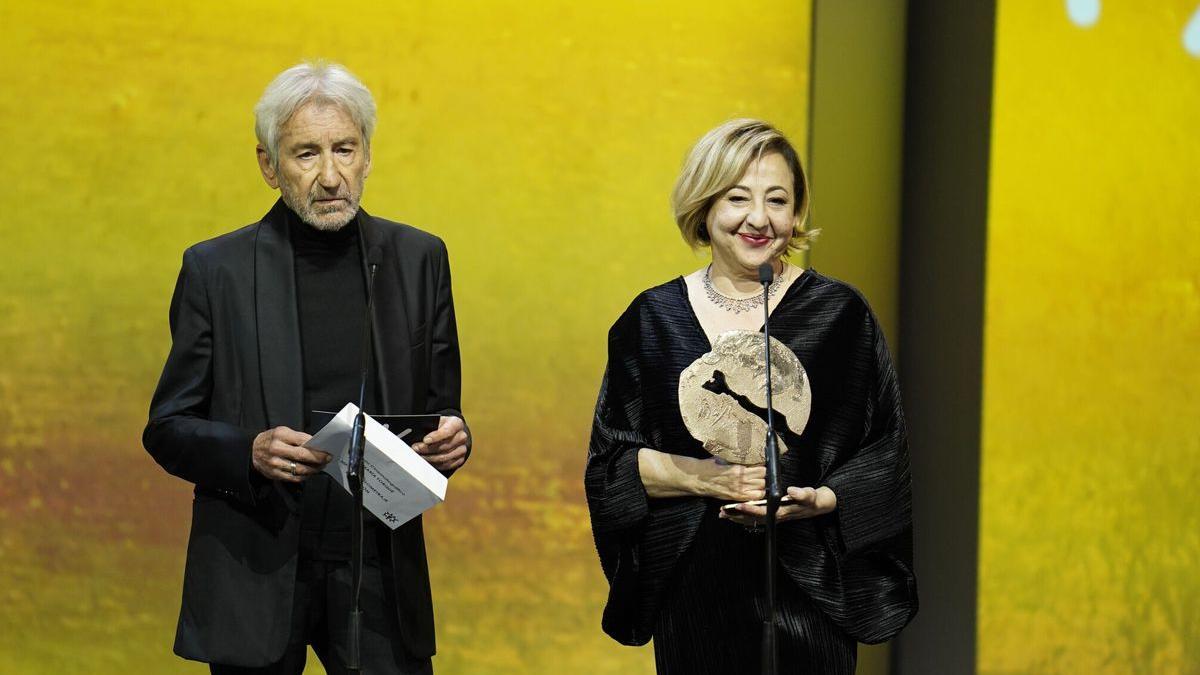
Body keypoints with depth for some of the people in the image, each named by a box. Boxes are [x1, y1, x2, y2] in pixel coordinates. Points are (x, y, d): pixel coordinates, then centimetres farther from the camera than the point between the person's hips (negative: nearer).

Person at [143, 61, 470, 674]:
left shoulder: (418, 260, 5)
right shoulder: (215, 270, -1)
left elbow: (439, 407, 13)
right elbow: (166, 429, 1)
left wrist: (450, 437, -11)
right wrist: (250, 452, -18)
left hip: (380, 569, 1)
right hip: (257, 573, -1)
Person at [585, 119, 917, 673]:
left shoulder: (838, 313, 0)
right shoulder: (652, 320, 4)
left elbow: (884, 455, 1)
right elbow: (609, 460, 4)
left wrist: (818, 500, -16)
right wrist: (702, 477, -12)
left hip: (805, 584, -1)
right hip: (694, 584, 1)